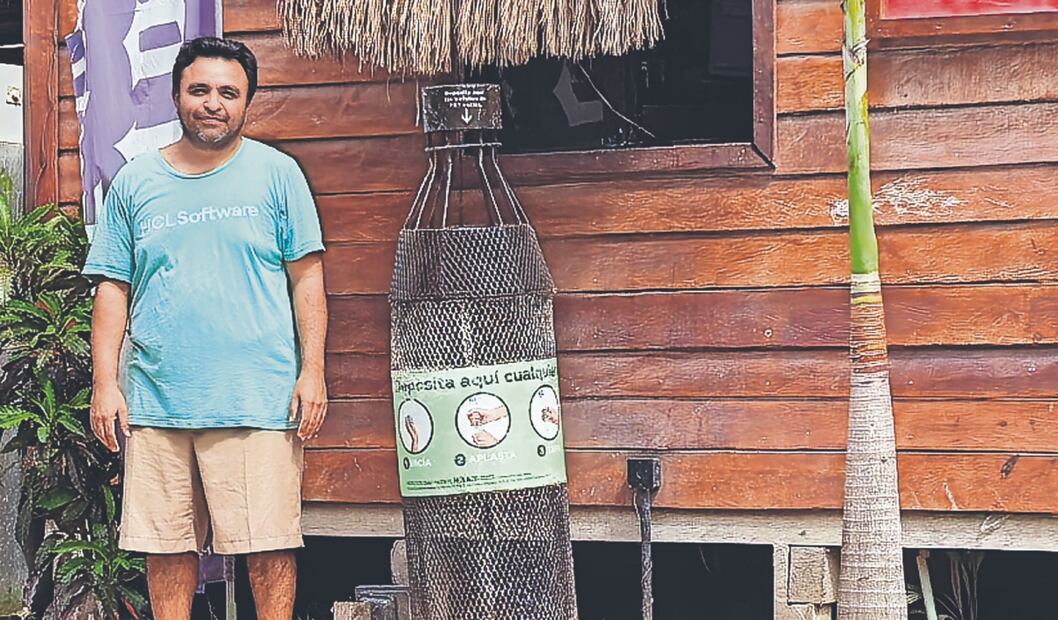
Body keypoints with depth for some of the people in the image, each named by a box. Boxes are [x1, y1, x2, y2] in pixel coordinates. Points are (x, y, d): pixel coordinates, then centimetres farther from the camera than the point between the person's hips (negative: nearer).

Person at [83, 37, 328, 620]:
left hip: (259, 399, -2)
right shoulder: (135, 182, 11)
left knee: (268, 548, -3)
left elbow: (307, 278, 3)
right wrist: (105, 385, 3)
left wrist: (312, 371, -5)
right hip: (155, 401, 3)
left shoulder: (277, 173, 5)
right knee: (167, 547, 6)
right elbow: (113, 289, 11)